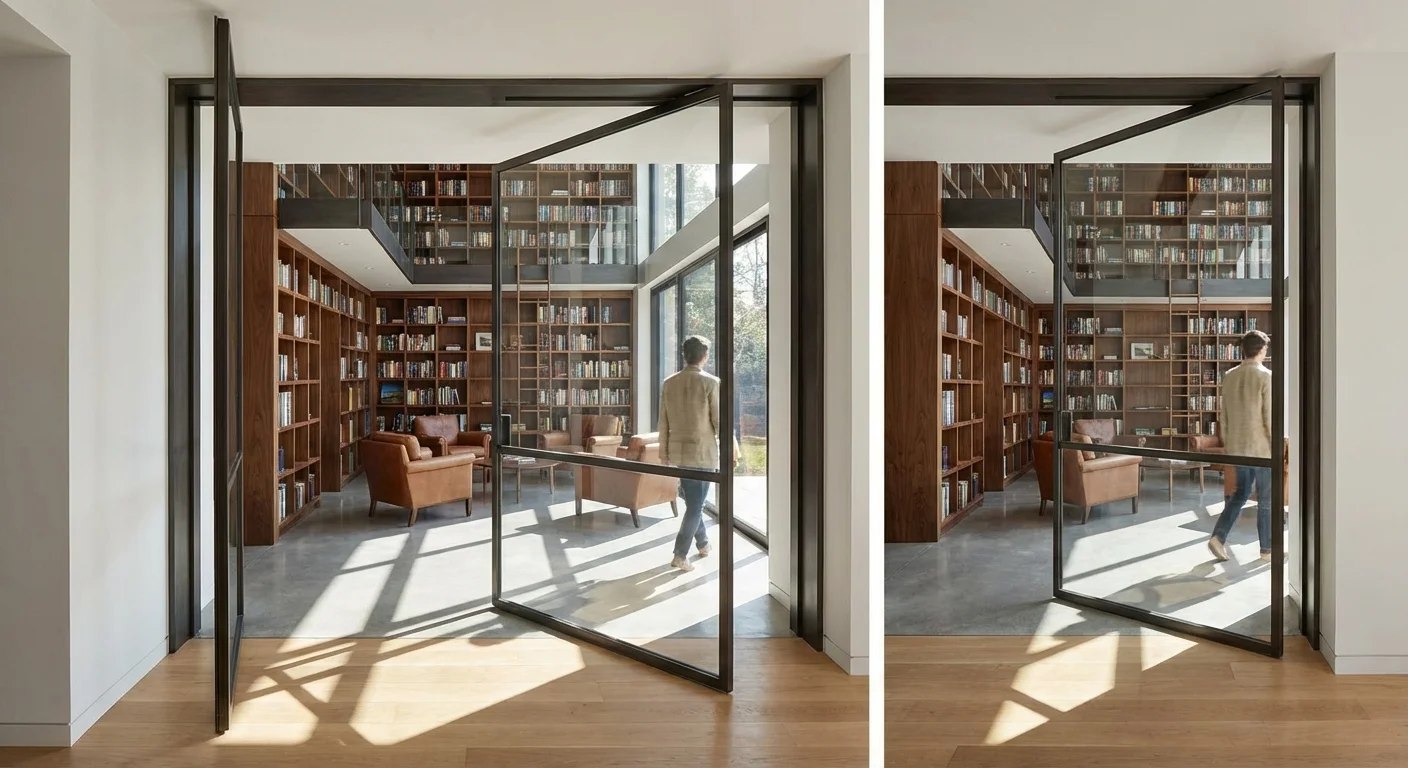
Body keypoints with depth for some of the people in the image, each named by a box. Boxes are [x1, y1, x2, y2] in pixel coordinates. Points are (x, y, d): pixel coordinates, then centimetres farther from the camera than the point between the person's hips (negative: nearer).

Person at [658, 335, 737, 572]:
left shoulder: (669, 383, 1)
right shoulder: (710, 382, -13)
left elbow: (664, 421, 6)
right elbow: (720, 422, -12)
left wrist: (663, 451, 16)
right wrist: (732, 450, -1)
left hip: (678, 451, 5)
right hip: (703, 452, -5)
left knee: (692, 500, 21)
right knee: (696, 504, 3)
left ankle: (703, 544, 36)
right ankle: (680, 556, 1)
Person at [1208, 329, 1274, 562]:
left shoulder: (1229, 376, 5)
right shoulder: (1266, 376, -14)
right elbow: (1270, 417, -15)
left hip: (1237, 447, 6)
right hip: (1261, 447, -6)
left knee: (1241, 492, 17)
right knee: (1266, 499, 6)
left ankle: (1218, 537, 6)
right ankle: (1267, 549, 15)